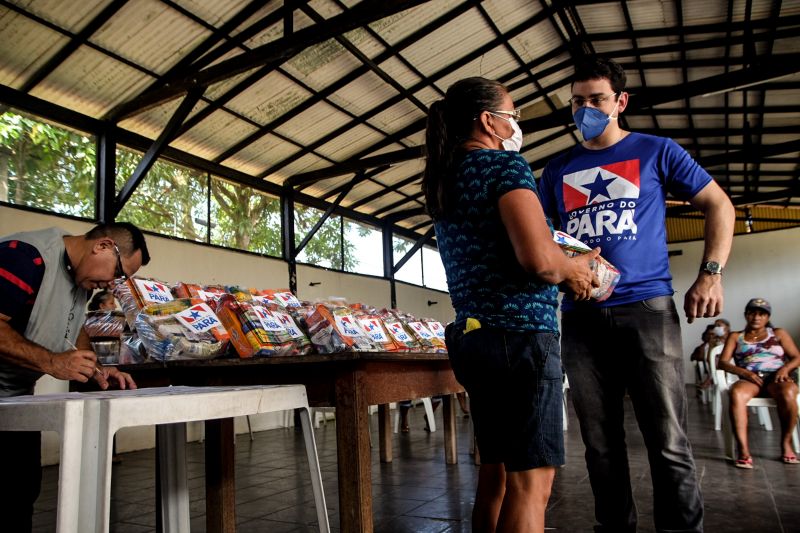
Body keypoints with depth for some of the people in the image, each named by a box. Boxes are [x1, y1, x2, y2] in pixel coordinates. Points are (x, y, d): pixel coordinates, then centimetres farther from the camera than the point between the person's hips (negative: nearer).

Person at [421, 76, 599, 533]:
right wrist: (573, 270, -2)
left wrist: (565, 270, 18)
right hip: (521, 335, -9)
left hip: (473, 336, 9)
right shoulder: (505, 164, -9)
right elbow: (538, 258, -24)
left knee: (496, 468, 18)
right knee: (531, 477, -2)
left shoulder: (444, 181, 16)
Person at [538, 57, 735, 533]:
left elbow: (719, 205, 11)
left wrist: (711, 274, -2)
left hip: (647, 308, -3)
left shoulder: (656, 151, 8)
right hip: (580, 317, 3)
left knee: (669, 442, -1)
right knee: (601, 443, 9)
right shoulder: (558, 170, 16)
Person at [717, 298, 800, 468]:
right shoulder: (735, 336, 20)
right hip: (749, 380, 0)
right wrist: (744, 372, -11)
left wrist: (785, 368, -10)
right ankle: (744, 451, -44)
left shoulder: (779, 333, 22)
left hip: (776, 378, 0)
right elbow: (723, 362, 8)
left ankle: (786, 444, -17)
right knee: (736, 393, -38)